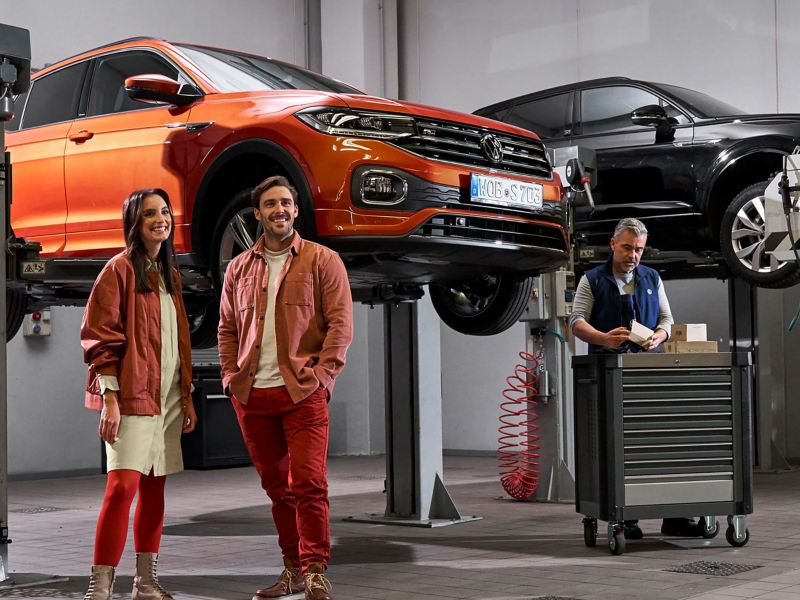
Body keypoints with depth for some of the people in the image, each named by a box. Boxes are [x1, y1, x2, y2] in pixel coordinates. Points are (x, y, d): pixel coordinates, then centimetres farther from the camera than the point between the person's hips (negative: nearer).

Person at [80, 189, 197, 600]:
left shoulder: (170, 275, 17)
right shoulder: (120, 269, -5)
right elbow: (100, 338, -10)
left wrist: (187, 397, 16)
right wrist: (109, 400, -16)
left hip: (167, 399, 7)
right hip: (132, 397, -7)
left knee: (155, 488, 10)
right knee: (124, 483, -15)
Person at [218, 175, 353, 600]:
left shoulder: (322, 260, 3)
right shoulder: (239, 268, 15)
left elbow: (340, 323, -3)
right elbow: (227, 329, 18)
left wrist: (321, 375, -12)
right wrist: (231, 377, 5)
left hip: (303, 392, -4)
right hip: (252, 395, 4)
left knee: (307, 483, -10)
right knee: (276, 486, 10)